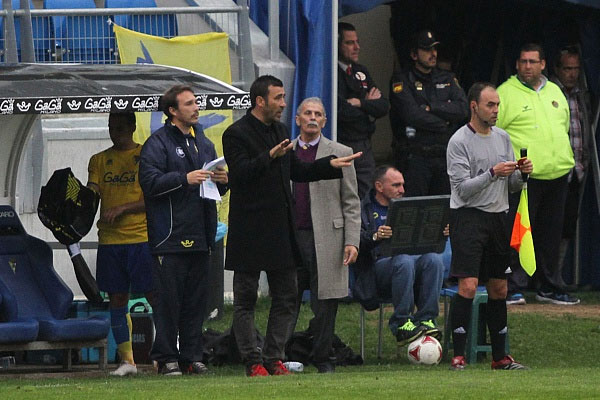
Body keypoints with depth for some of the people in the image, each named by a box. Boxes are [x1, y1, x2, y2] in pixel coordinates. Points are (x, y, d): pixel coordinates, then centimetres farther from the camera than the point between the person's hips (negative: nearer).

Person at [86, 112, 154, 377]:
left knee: (154, 295, -6)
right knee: (116, 299, 3)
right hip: (109, 239, 4)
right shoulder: (99, 161, 14)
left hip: (142, 237, -4)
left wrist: (121, 208, -15)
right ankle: (126, 359, 7)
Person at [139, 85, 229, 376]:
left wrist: (223, 181, 3)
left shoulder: (203, 143, 19)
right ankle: (166, 357, -1)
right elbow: (149, 181, -15)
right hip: (170, 237, -7)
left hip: (199, 237, 7)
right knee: (168, 299, -6)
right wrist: (185, 179, -21)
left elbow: (217, 189, 26)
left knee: (196, 299, 7)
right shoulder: (158, 143, -4)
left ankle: (191, 356, 13)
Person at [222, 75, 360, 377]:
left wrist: (332, 165, 17)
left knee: (286, 299, 8)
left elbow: (295, 171, 22)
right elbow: (240, 173, -22)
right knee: (245, 300, 0)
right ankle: (253, 362, 3)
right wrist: (270, 156, -31)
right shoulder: (237, 134, -10)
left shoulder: (279, 131, 15)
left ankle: (273, 358, 13)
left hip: (281, 229, 8)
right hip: (250, 232, -8)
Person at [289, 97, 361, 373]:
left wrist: (352, 242, -4)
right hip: (289, 237, 1)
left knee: (325, 304, 1)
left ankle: (322, 358, 12)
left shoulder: (340, 153, 6)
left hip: (326, 241, -1)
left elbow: (351, 203, 5)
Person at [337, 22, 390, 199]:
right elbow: (341, 111, -19)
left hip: (364, 148, 7)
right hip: (341, 145, -7)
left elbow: (384, 106, 9)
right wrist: (370, 105, -2)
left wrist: (360, 104, -9)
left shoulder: (361, 72, 16)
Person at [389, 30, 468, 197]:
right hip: (414, 156, -4)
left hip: (445, 157, 4)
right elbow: (412, 115, -13)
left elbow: (462, 109, 0)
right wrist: (445, 124, -4)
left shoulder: (447, 79, 16)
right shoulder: (402, 81, 1)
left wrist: (430, 107, -8)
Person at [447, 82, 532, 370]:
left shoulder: (503, 138, 13)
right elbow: (463, 188, -14)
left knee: (499, 290, 9)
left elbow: (512, 186, 17)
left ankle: (500, 356, 16)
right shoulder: (459, 141, -8)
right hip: (469, 218, -7)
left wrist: (521, 173, -3)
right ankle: (458, 356, -14)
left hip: (498, 217, 7)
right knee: (468, 286, -16)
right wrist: (492, 174, -24)